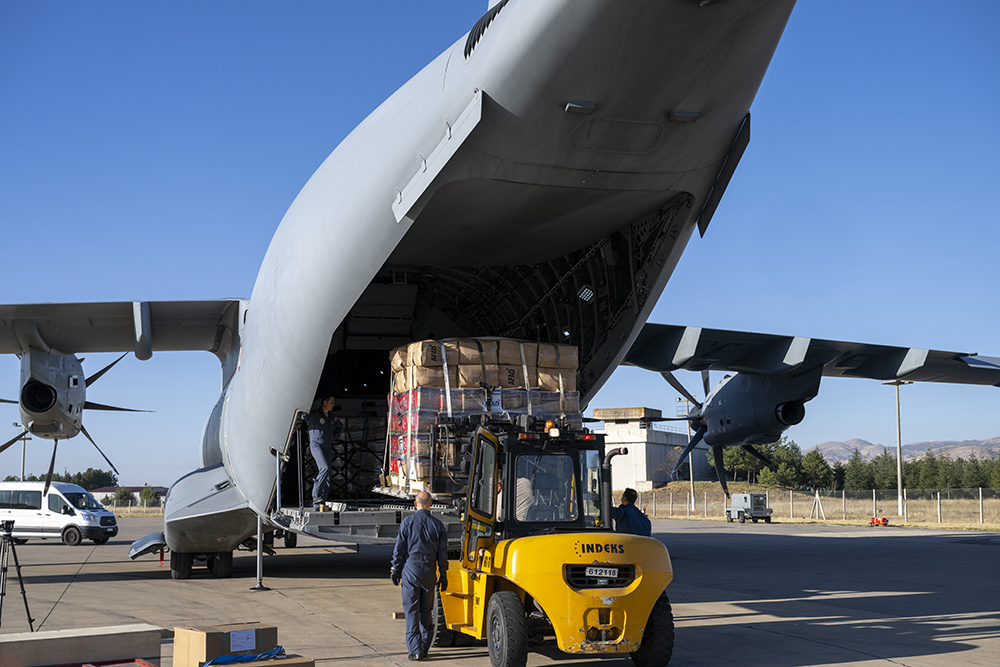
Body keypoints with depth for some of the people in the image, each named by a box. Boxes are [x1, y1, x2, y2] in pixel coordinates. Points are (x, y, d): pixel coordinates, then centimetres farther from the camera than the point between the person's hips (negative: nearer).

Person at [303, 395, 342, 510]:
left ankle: (318, 503, 4)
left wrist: (334, 436, 22)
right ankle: (316, 496, -24)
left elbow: (340, 427, 35)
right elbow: (304, 416, -19)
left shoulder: (332, 418, 17)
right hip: (316, 445, -7)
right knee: (325, 468, -29)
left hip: (328, 448, 7)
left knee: (326, 480, 0)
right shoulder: (315, 415, -2)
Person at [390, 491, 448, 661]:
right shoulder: (438, 525, 1)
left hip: (410, 572, -2)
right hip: (429, 573, 2)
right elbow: (442, 553, 5)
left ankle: (415, 650, -3)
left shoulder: (407, 522, -6)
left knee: (412, 610, 0)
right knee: (425, 610, 14)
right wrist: (443, 575, 13)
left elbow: (399, 548, -3)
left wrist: (395, 570, 7)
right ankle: (424, 647, 19)